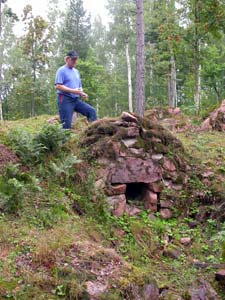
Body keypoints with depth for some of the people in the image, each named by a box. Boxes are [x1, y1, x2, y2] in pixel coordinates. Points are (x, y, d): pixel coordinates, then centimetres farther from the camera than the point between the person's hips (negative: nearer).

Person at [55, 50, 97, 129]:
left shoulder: (76, 71, 19)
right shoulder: (62, 70, -3)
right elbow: (58, 86, -14)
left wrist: (82, 94, 0)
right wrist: (73, 91, -20)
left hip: (76, 99, 7)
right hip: (65, 99, -7)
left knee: (91, 111, -7)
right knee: (66, 124, -9)